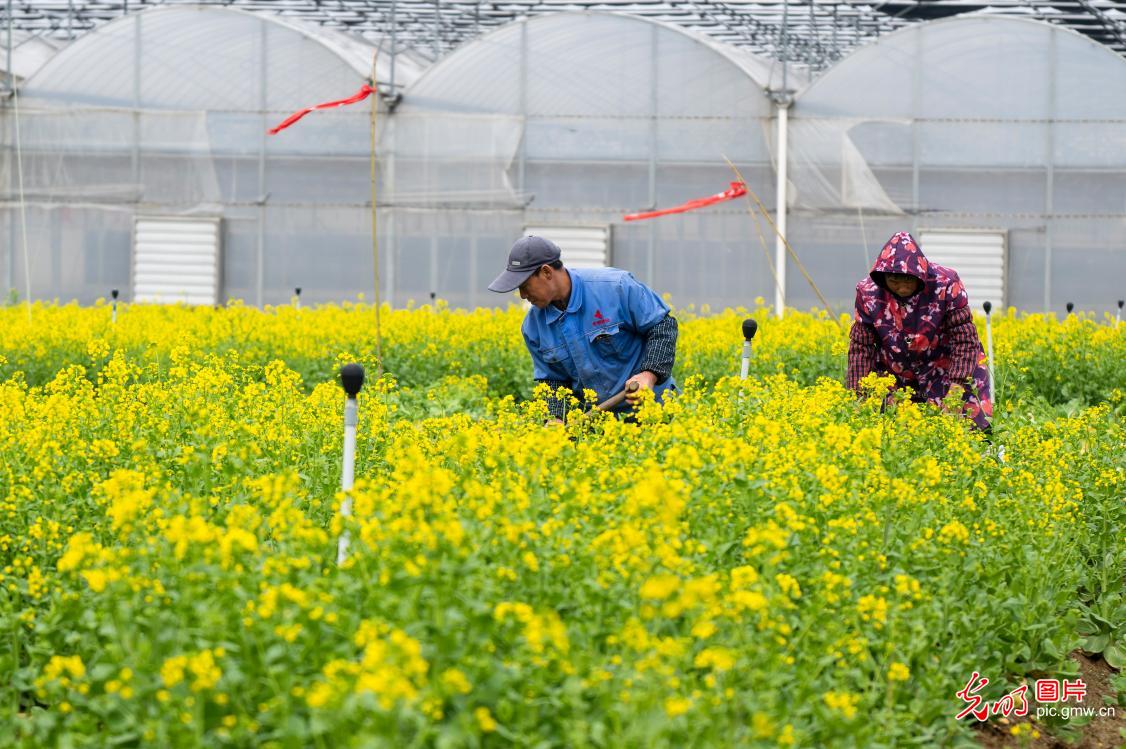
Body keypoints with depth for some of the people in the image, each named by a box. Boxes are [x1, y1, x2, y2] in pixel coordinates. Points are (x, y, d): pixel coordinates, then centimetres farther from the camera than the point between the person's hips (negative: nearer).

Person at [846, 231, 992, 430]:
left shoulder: (946, 285, -20)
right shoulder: (869, 293, -13)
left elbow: (965, 342, -17)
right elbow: (861, 348, -7)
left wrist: (956, 388, -26)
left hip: (946, 374, -2)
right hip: (897, 381, 2)